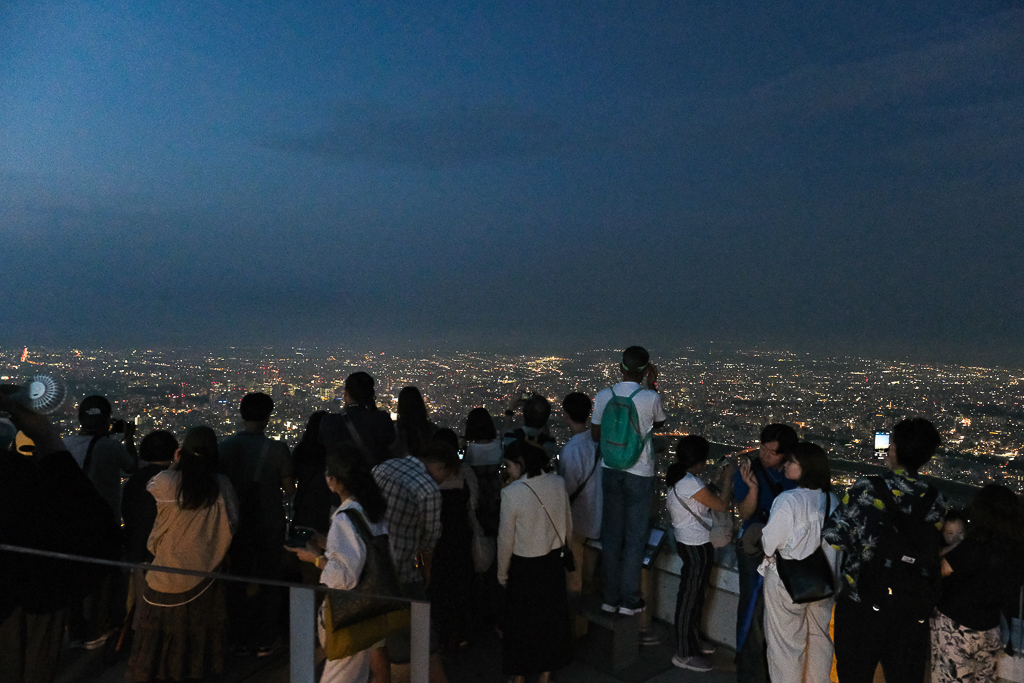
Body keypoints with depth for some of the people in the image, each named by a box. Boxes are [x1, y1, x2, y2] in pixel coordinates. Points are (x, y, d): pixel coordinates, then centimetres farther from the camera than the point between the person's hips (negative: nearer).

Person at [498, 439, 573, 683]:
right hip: (554, 562, 4)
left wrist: (502, 573, -2)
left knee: (521, 621, 15)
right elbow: (568, 526, 1)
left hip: (524, 566, -4)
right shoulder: (557, 483, -10)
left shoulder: (511, 493, -24)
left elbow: (506, 539, -16)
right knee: (551, 615, 20)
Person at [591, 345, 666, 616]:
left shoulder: (603, 396, -8)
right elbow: (659, 422, 8)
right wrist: (653, 385, 8)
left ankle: (610, 597, 21)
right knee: (635, 537, 8)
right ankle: (629, 600, 15)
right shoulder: (650, 398, -15)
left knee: (611, 534, 13)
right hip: (640, 474, -3)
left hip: (610, 472, 3)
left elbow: (595, 434, 3)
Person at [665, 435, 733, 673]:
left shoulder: (678, 478, 5)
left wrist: (717, 482, 8)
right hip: (697, 547, -10)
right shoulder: (691, 483, -25)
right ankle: (684, 653, 15)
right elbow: (722, 505, -19)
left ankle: (693, 638, 40)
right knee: (690, 596, 2)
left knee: (696, 593, 24)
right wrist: (727, 478, -8)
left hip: (688, 543, 10)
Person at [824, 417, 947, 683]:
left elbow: (834, 534, -18)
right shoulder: (935, 500, -7)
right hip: (909, 608, 3)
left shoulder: (866, 489, -17)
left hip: (860, 601, -2)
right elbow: (933, 552, -3)